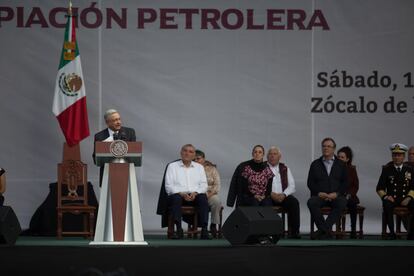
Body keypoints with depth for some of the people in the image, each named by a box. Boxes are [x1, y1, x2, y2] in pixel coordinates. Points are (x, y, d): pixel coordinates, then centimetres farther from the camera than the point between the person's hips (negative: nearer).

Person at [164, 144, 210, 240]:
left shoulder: (199, 167, 20)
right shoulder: (172, 166, 11)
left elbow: (203, 185, 10)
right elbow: (169, 186, 2)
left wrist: (195, 193, -11)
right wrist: (181, 193, -15)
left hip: (195, 195, 2)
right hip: (179, 194, -2)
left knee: (203, 198, -31)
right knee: (176, 198, -36)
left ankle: (204, 229, -37)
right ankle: (179, 229, -40)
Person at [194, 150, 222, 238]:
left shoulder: (212, 169, 10)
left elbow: (217, 185, 3)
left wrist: (209, 194, -14)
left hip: (210, 194, 1)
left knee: (216, 201, -34)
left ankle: (213, 225, -24)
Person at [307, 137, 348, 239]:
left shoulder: (341, 164, 14)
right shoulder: (315, 164, 16)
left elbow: (345, 183, 7)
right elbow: (310, 183, 10)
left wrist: (336, 194, -10)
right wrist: (319, 193, -9)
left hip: (335, 196, 0)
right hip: (319, 196, 0)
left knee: (342, 203, -35)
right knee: (311, 202, -34)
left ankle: (323, 230, -34)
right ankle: (327, 231, -29)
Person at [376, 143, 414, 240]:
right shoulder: (387, 169, 7)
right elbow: (379, 188, 5)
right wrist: (385, 196, -16)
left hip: (406, 199, 1)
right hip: (392, 199, -1)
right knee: (386, 204, -38)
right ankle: (392, 233, -29)